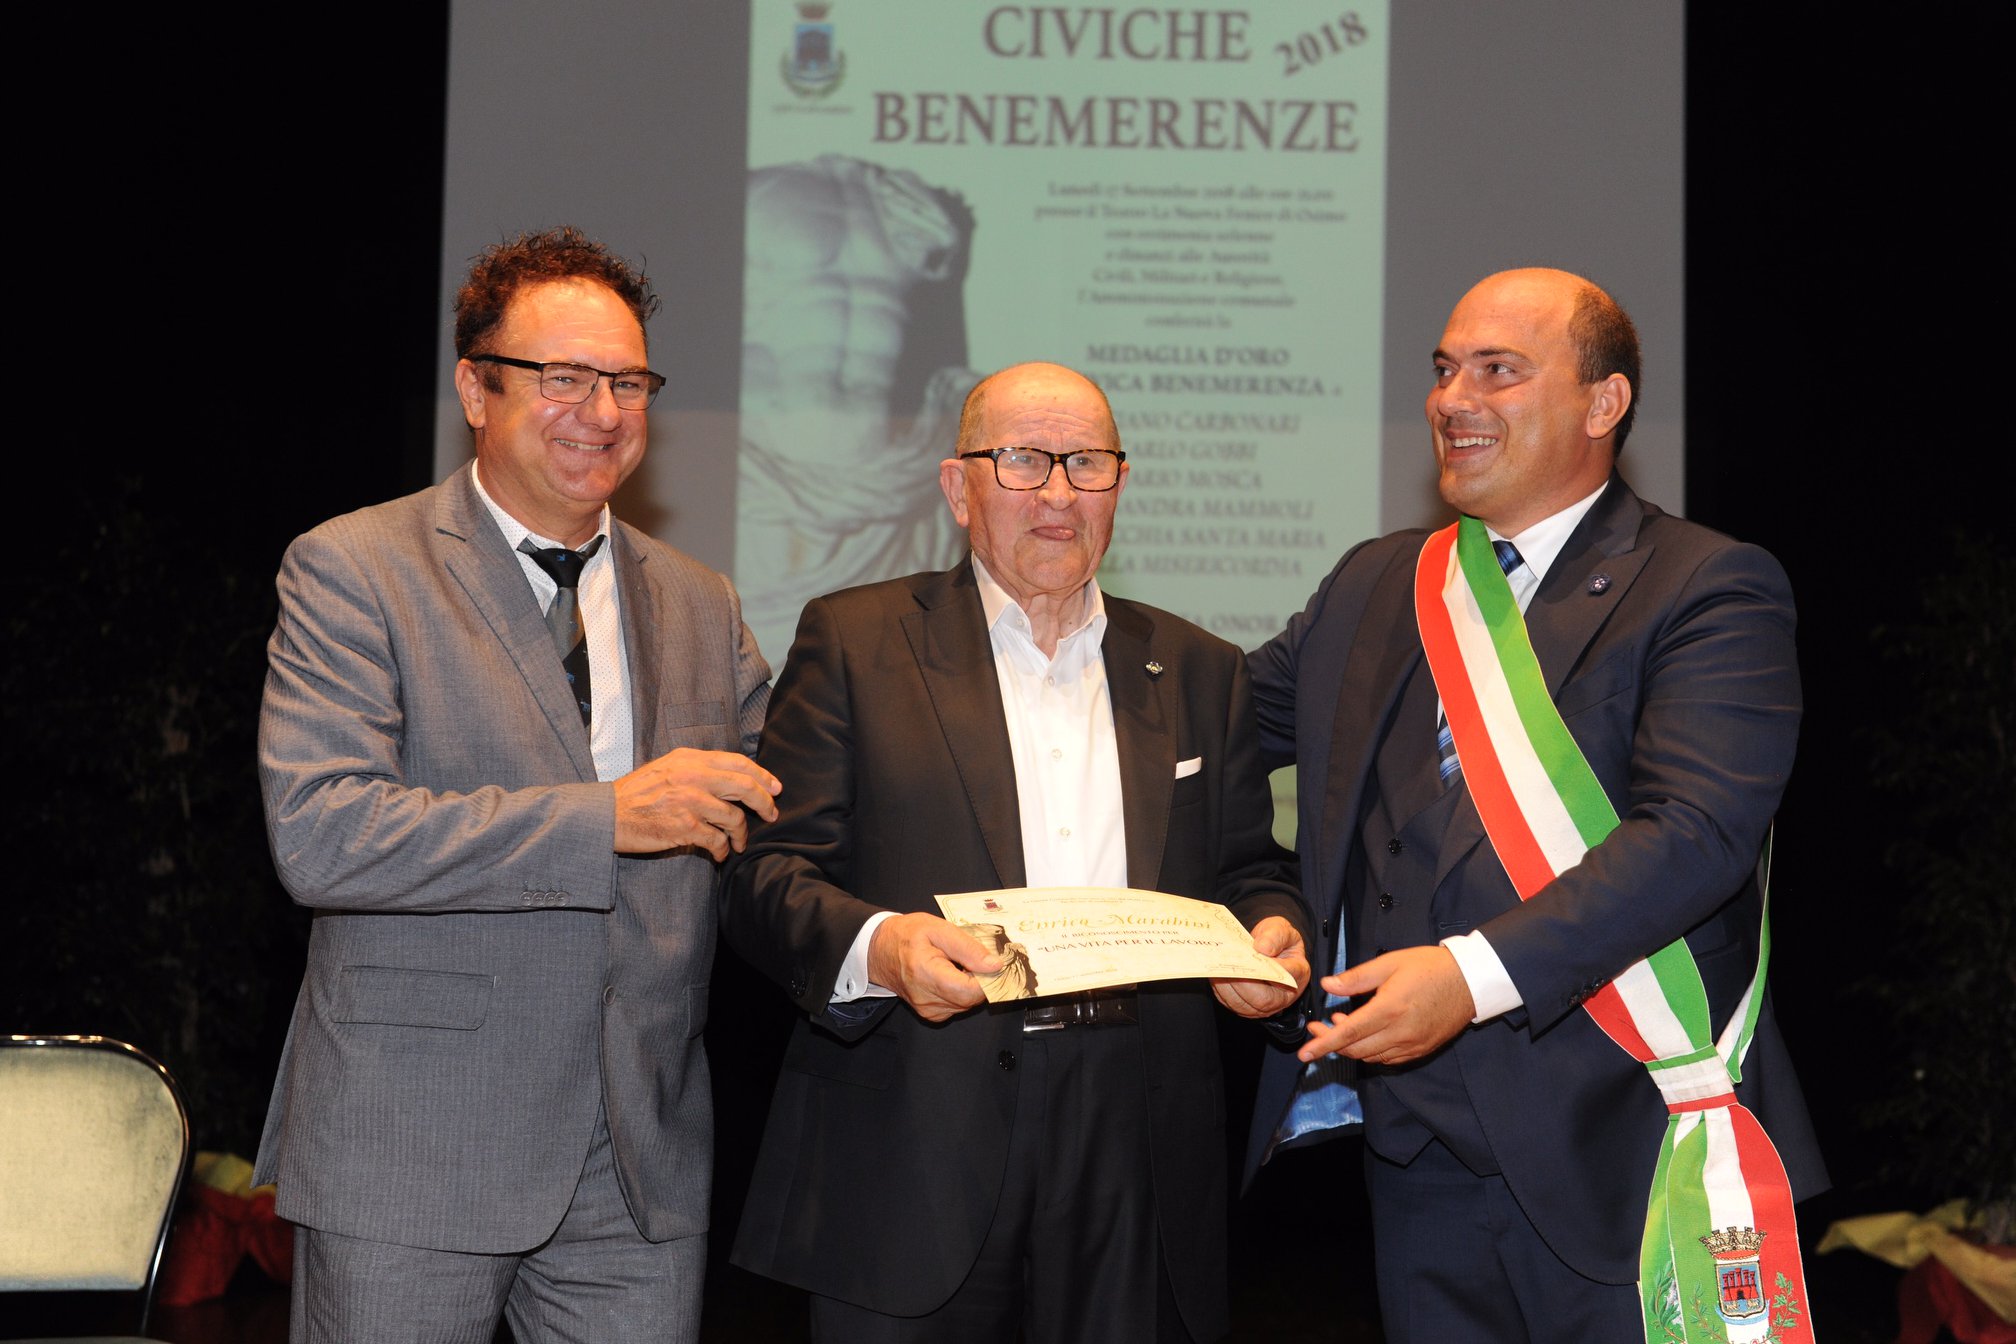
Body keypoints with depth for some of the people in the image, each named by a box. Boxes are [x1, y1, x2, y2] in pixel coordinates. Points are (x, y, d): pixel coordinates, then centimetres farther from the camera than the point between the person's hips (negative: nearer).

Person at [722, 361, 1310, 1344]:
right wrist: (877, 945, -21)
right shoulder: (855, 643, 5)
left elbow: (1249, 872, 17)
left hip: (1134, 1153, 3)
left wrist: (1272, 933, -6)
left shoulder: (1198, 671, 16)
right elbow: (765, 874, -2)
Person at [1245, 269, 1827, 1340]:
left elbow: (1695, 833, -19)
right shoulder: (1373, 584, 14)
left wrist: (1476, 972, -29)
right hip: (1419, 1147, 5)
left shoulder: (1711, 590, -7)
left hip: (1619, 1144, -5)